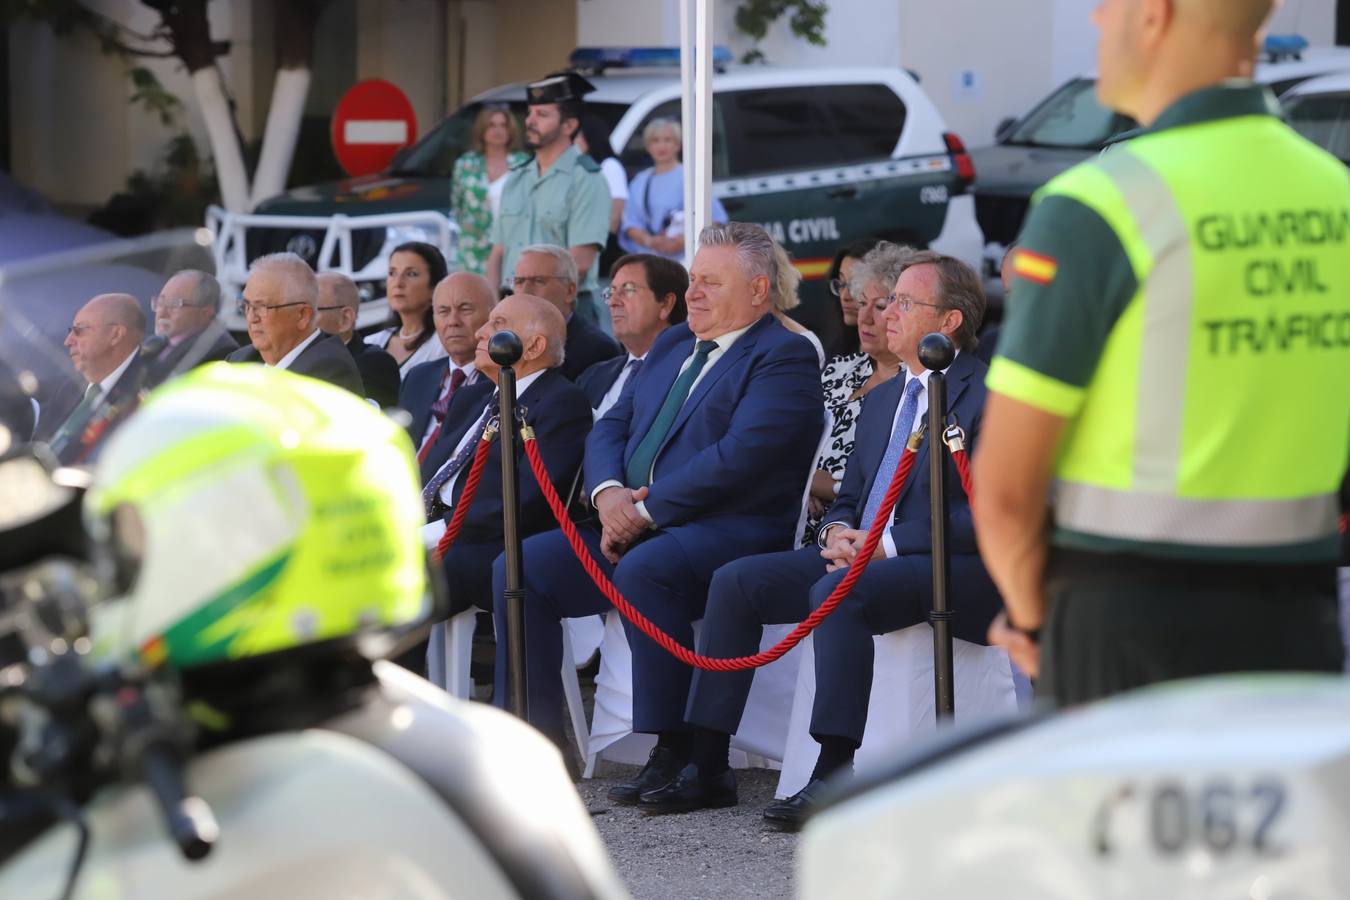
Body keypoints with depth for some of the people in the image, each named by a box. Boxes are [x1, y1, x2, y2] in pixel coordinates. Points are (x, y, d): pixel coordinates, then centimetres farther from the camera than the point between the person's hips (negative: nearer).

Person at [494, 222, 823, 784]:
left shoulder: (784, 358, -4)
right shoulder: (672, 345, 23)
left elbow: (740, 455, -17)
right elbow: (611, 427, 19)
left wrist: (646, 510, -17)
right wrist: (608, 491, -4)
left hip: (728, 530, -8)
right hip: (637, 527, 8)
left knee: (641, 570, -38)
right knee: (518, 568, -8)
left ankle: (676, 751, -30)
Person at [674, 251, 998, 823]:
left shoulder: (988, 395, -7)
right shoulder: (881, 400, 22)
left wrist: (886, 542, -19)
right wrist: (839, 533, -1)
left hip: (947, 565, -9)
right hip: (861, 557, 9)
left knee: (837, 592, -35)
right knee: (736, 581, -7)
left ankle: (833, 777, -32)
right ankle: (707, 769, -8)